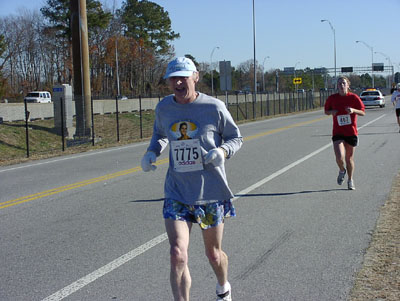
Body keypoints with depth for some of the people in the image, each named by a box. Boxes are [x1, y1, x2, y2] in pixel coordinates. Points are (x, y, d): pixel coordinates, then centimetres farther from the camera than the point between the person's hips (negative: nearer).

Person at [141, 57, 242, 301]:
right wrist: (152, 152, 0)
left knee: (214, 255, 16)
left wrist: (222, 151, -20)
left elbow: (236, 138, 2)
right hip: (177, 194, 1)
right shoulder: (163, 108, 1)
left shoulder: (214, 107, -9)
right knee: (178, 255, -17)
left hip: (211, 193, -1)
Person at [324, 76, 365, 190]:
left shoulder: (354, 97, -3)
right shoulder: (332, 98, 0)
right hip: (338, 133, 0)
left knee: (349, 158, 9)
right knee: (339, 157, -17)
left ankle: (350, 180, 30)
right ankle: (342, 170, 18)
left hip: (351, 132, 0)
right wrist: (332, 112, -10)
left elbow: (363, 112, 0)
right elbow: (326, 111, 13)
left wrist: (353, 110, -20)